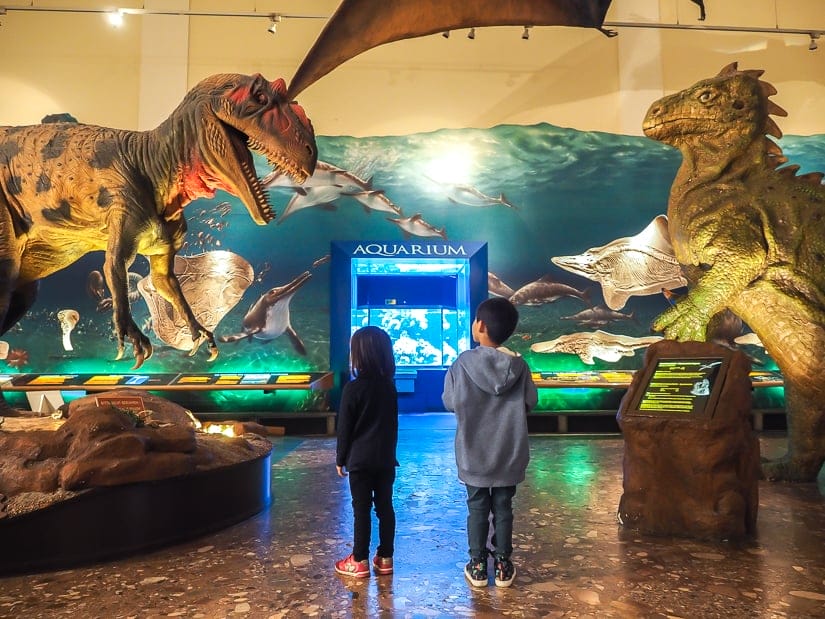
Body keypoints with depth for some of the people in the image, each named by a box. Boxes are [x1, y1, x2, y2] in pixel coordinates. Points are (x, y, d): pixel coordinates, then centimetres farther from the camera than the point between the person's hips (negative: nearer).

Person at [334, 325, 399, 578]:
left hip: (360, 460, -5)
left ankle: (359, 561, 15)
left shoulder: (353, 389, -15)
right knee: (385, 507, 11)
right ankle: (385, 557, 21)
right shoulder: (389, 386, 3)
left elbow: (344, 428, -9)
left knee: (361, 510, 4)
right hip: (386, 458, 5)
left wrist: (340, 459, 2)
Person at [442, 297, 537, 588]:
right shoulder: (519, 366, -9)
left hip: (473, 453, -1)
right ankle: (503, 565, 25)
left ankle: (477, 566, 23)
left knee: (477, 508, 13)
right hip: (508, 453, 2)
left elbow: (450, 402, -7)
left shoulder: (463, 363, -16)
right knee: (503, 508, 15)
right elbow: (530, 402, 0)